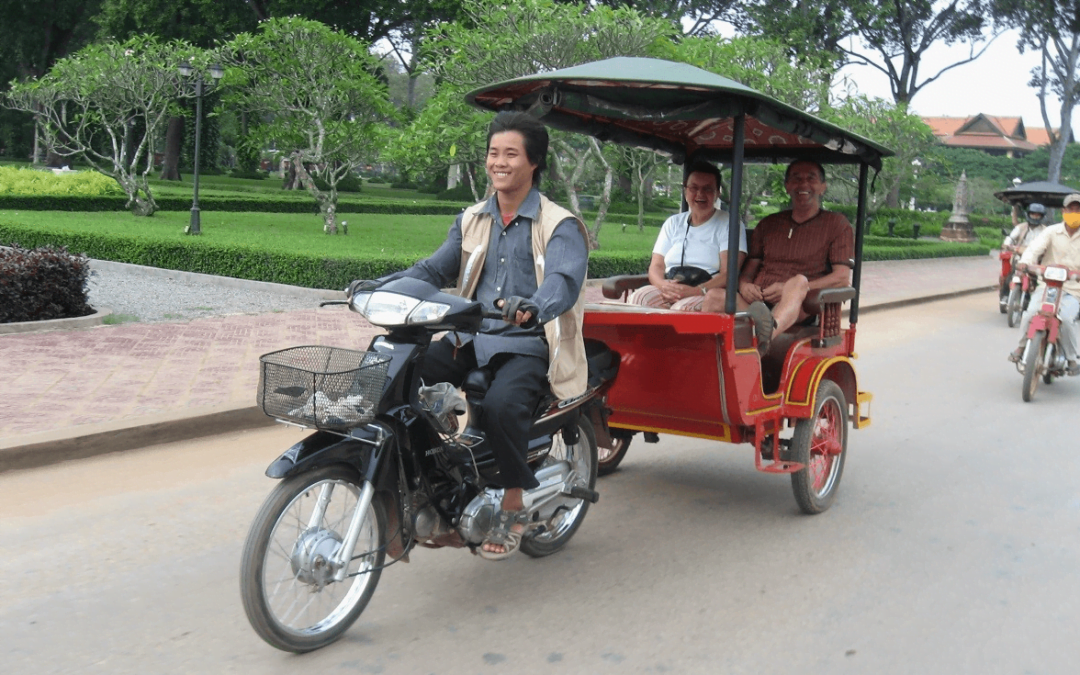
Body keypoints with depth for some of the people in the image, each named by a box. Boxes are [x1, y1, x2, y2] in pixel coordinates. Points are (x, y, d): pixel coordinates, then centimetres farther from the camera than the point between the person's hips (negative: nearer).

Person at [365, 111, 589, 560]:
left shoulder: (560, 226, -3)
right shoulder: (472, 220, 17)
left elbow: (564, 280, -21)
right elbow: (436, 269, 11)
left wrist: (534, 307, -45)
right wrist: (383, 286, -8)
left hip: (527, 346, -5)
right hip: (470, 339, 6)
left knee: (501, 404, -34)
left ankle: (514, 506, -11)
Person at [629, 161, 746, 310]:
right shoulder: (673, 223, 21)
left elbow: (728, 274, -5)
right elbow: (656, 266, 13)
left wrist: (697, 291, -23)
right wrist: (663, 285, -12)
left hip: (708, 296, -4)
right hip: (668, 292, 4)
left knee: (683, 308, -39)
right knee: (639, 298, -29)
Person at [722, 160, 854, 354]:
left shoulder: (836, 224, 15)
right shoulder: (768, 224, 27)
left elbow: (842, 277, 3)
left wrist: (795, 289, -11)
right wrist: (744, 285, -2)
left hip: (801, 308, -3)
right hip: (756, 304, 4)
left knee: (798, 281, -38)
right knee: (714, 298, -27)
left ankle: (766, 334, -66)